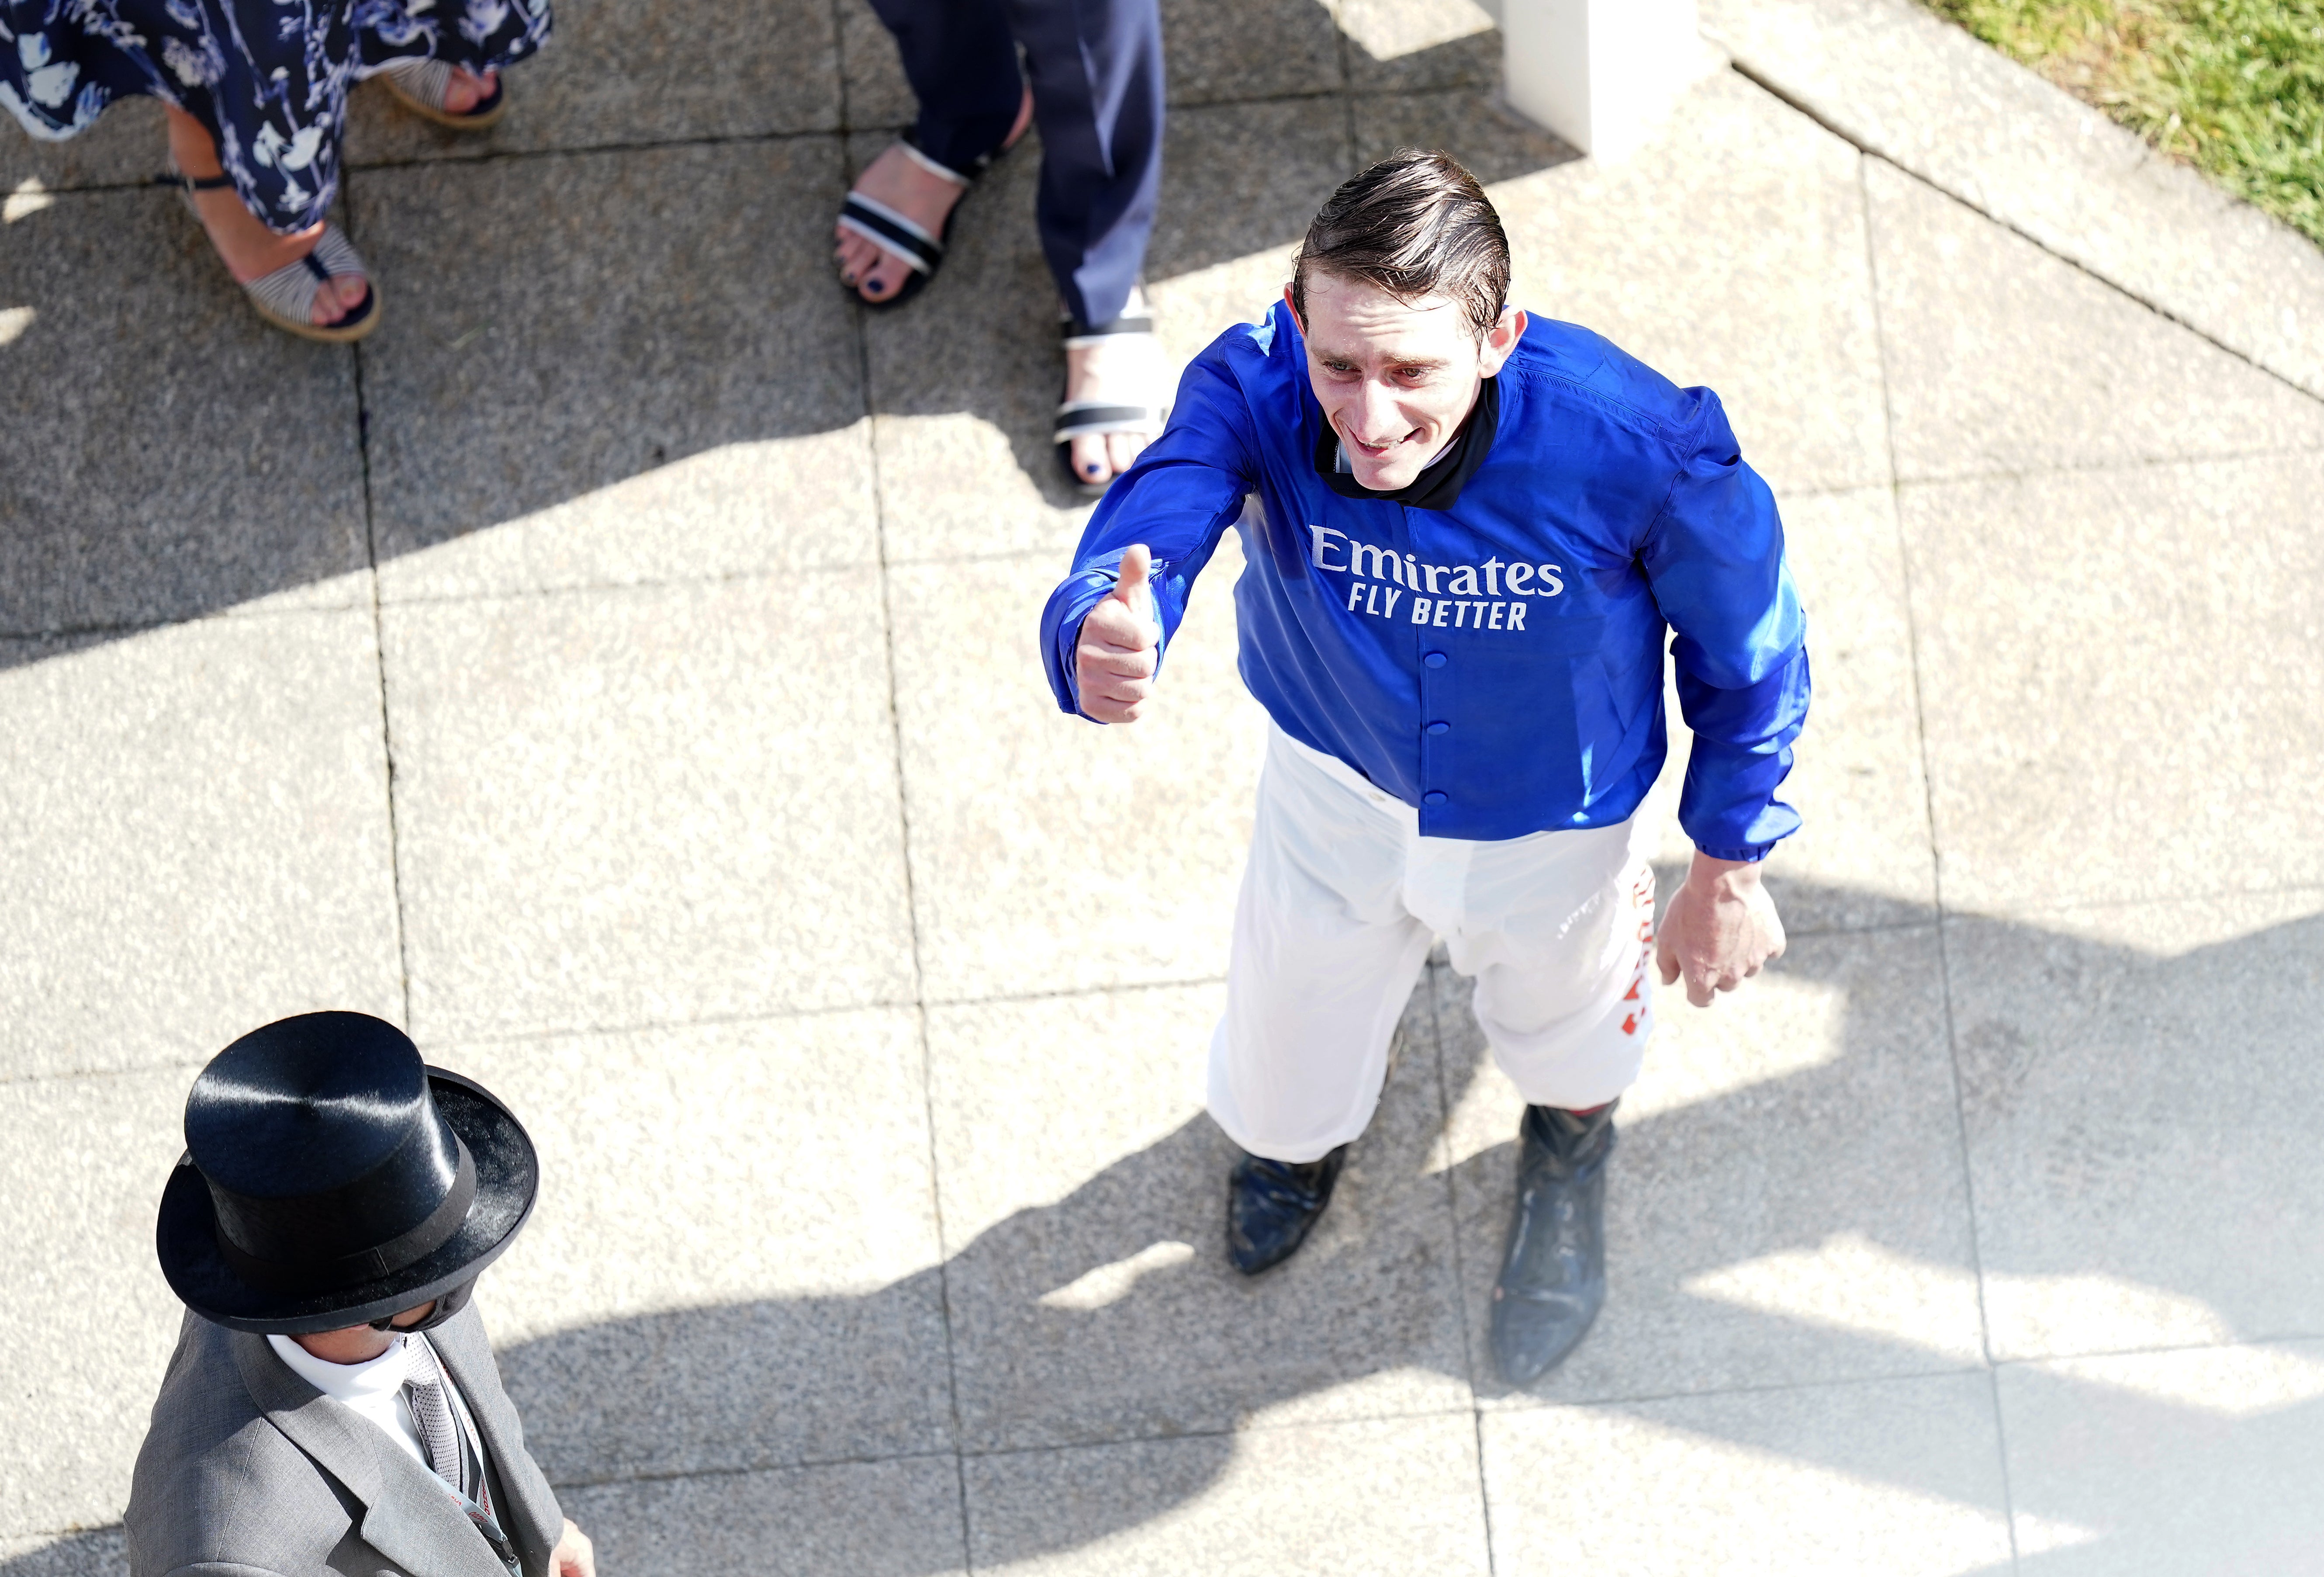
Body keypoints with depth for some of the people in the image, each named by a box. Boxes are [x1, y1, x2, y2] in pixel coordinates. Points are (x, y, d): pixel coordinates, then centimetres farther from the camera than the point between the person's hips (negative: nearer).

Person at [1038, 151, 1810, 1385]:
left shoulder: (1640, 450, -38)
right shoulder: (1254, 390, -35)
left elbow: (1745, 651, -19)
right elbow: (1141, 541, -47)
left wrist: (1729, 876, -8)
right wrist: (1105, 643, -73)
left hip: (1546, 820, -1)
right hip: (1335, 788, 1)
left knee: (1564, 1040, 31)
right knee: (1282, 1096, 27)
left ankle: (1571, 1146, 71)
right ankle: (1301, 1126, 68)